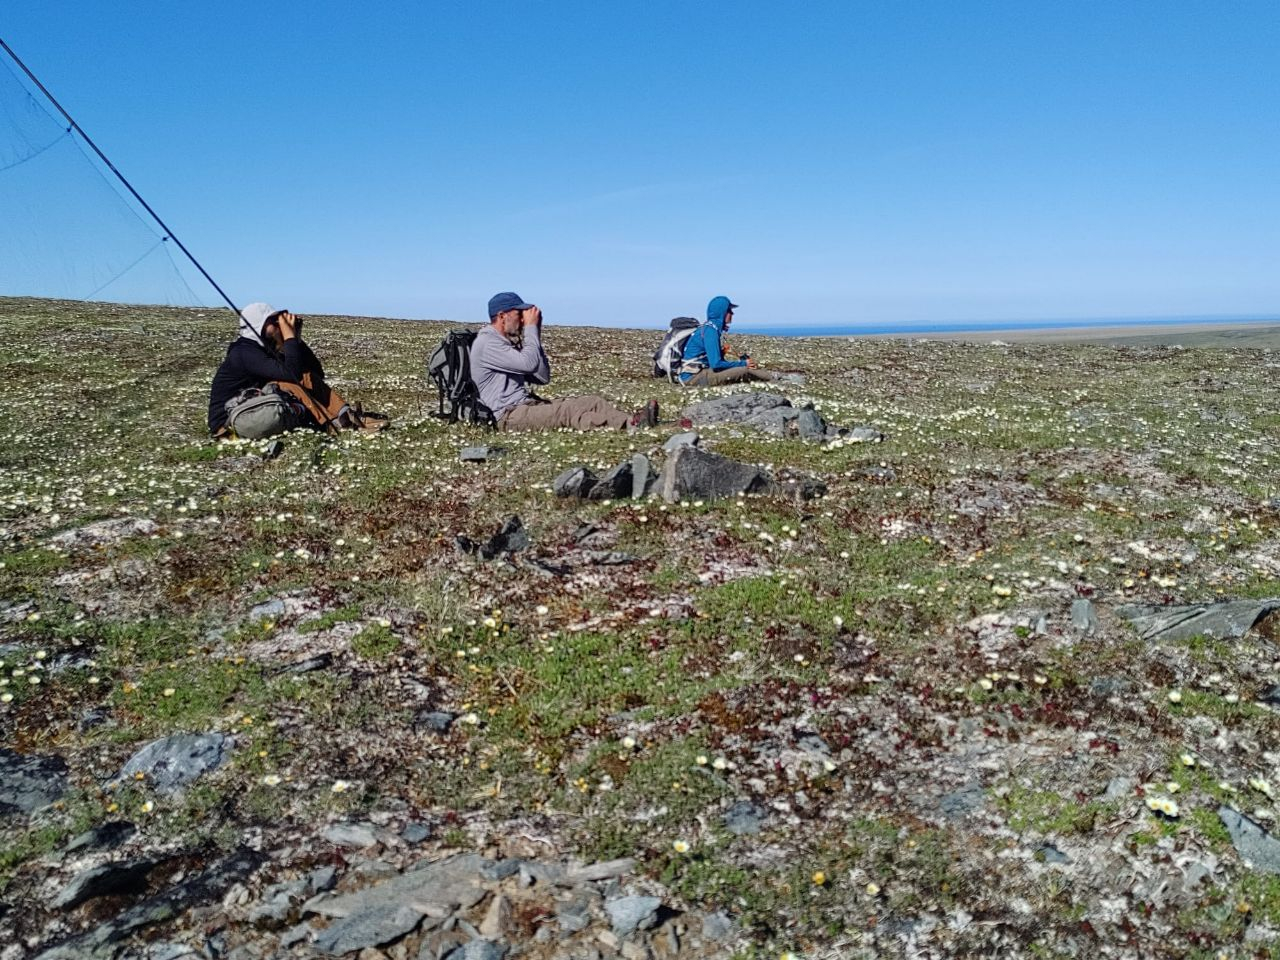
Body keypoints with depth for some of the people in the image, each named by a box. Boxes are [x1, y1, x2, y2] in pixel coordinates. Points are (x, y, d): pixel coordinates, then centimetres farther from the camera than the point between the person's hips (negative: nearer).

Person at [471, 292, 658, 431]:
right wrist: (531, 327, -9)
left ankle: (631, 421, -26)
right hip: (509, 416, -10)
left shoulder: (507, 342, 21)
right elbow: (530, 363, -23)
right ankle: (631, 424, -42)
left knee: (592, 401, -5)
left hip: (529, 405, 10)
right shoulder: (487, 343, -10)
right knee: (567, 411, -30)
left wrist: (534, 333, 8)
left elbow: (543, 377, 15)